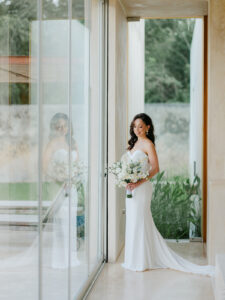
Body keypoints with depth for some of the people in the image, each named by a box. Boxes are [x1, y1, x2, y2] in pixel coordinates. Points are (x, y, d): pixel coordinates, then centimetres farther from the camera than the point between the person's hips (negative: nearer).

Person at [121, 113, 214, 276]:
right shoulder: (134, 143, 15)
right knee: (133, 222, 11)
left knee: (139, 221, -4)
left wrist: (138, 182, -23)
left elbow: (155, 169, -15)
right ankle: (135, 259, 21)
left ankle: (141, 262, 4)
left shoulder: (148, 144, -9)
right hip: (132, 189, 8)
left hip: (142, 188, -8)